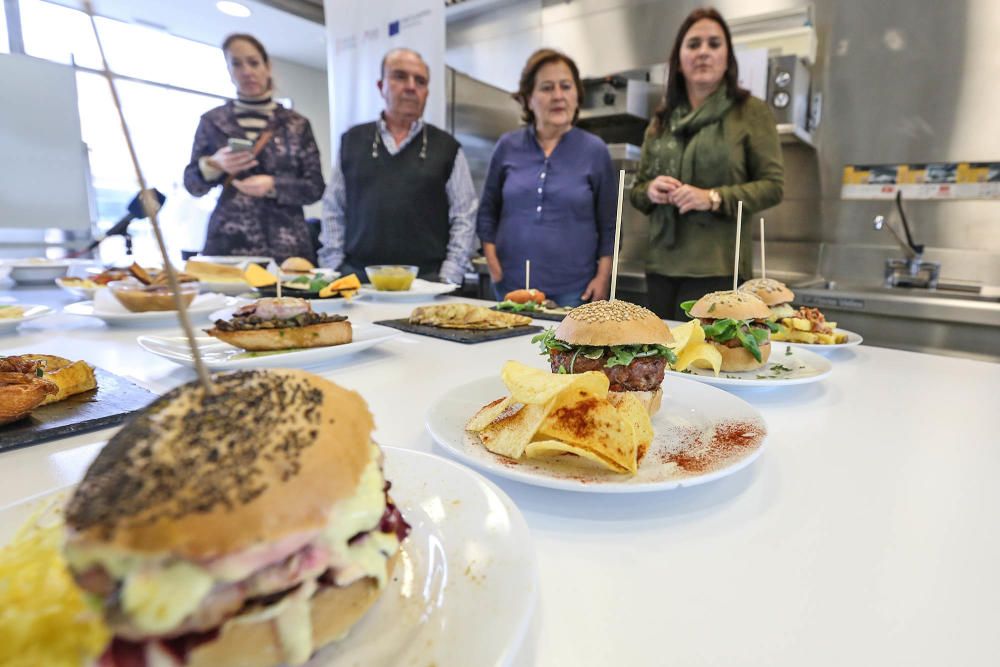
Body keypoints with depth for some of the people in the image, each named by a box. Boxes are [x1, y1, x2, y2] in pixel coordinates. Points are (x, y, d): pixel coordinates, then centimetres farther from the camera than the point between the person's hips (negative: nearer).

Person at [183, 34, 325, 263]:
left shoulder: (297, 124, 6)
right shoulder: (212, 121, 8)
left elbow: (315, 188, 2)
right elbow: (192, 185, 10)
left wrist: (272, 185, -13)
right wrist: (214, 164, -10)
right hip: (227, 244, 1)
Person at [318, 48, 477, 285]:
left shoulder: (447, 148, 7)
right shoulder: (351, 141, 12)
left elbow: (464, 218, 3)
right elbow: (333, 212, 12)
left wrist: (447, 280, -6)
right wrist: (334, 270, 3)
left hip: (426, 281, -1)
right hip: (357, 279, 2)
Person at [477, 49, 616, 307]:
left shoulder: (595, 150, 2)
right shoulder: (508, 146, 4)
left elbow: (609, 226, 3)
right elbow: (487, 211, 11)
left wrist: (603, 277, -5)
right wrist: (492, 261, 3)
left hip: (573, 289, -1)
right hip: (511, 283, 2)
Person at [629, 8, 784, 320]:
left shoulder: (751, 111, 2)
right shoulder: (661, 119, 14)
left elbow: (773, 185, -3)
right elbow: (636, 190, 17)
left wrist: (714, 198, -16)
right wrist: (650, 191, -6)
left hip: (718, 269, -4)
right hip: (661, 266, 4)